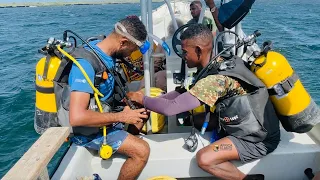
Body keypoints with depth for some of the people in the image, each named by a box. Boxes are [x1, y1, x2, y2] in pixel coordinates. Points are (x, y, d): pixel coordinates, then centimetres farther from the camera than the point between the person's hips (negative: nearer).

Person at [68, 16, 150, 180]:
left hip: (104, 112, 9)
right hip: (88, 128, -9)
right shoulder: (86, 64, -31)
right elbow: (77, 117, -37)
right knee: (142, 151, -18)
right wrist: (121, 116, -29)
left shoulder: (105, 50, -5)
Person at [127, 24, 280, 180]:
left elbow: (170, 108, -30)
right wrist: (152, 100, -1)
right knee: (195, 118, 9)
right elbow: (185, 91, 6)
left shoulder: (215, 79, -30)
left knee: (204, 159, -19)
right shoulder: (219, 63, -2)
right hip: (256, 127, 8)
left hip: (260, 138, -8)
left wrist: (142, 99, -12)